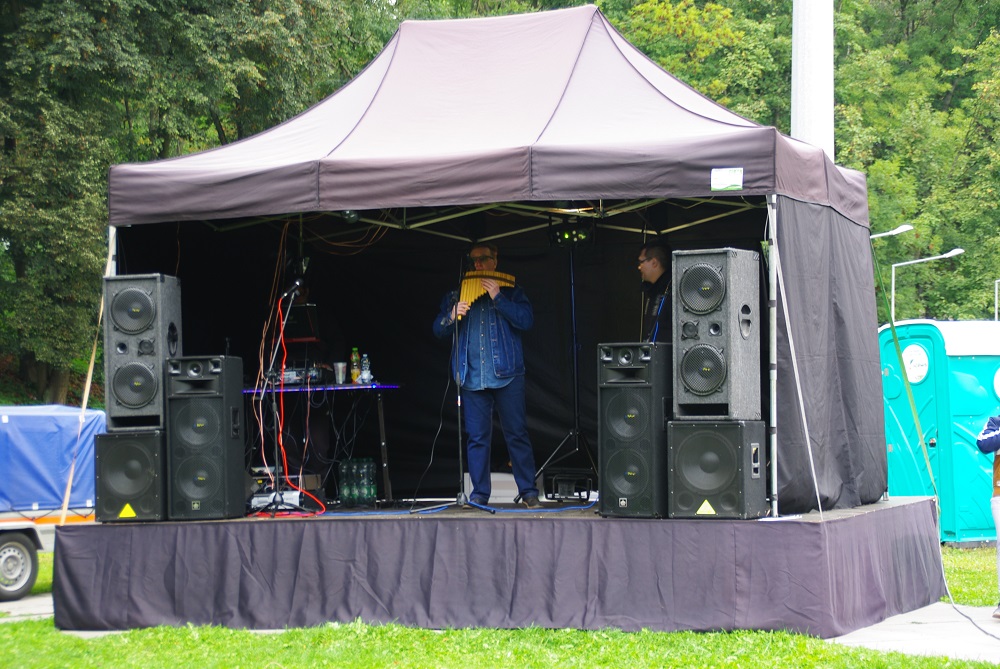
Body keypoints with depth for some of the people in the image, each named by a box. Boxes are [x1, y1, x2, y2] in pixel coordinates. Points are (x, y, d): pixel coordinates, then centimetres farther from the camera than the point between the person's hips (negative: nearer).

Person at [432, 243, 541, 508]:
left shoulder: (511, 292, 10)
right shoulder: (455, 295, 16)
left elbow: (526, 321, -4)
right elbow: (438, 330, 11)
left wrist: (497, 298, -11)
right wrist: (453, 316, -10)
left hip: (507, 376, -2)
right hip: (472, 377, 2)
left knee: (517, 434, -2)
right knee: (477, 437, 1)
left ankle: (528, 492, 5)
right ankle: (479, 495, 6)